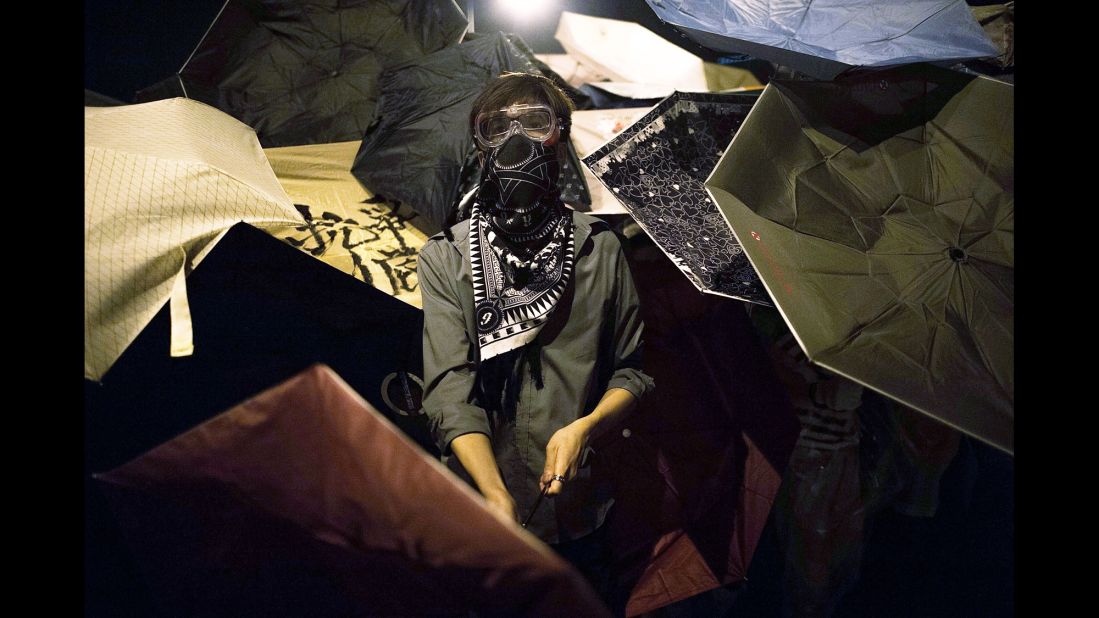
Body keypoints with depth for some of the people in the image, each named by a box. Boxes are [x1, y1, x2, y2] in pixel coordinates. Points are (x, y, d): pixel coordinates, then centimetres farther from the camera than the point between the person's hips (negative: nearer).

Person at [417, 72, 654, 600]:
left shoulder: (600, 248, -1)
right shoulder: (444, 257, -6)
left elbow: (632, 371, 2)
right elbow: (450, 389, -14)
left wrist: (585, 426, -17)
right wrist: (496, 494, -27)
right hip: (480, 504, -1)